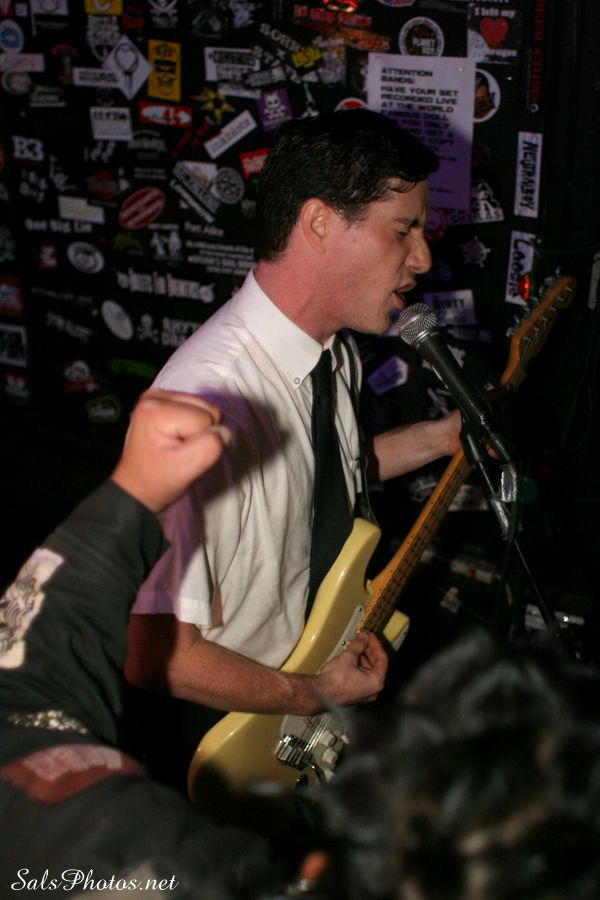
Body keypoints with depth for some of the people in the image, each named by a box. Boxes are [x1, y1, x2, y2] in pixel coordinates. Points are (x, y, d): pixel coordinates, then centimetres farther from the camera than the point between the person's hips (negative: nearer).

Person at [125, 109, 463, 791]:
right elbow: (149, 651, -33)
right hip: (229, 735, -8)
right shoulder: (212, 400, -34)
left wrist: (439, 438, 6)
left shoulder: (335, 346, -3)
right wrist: (307, 696, -20)